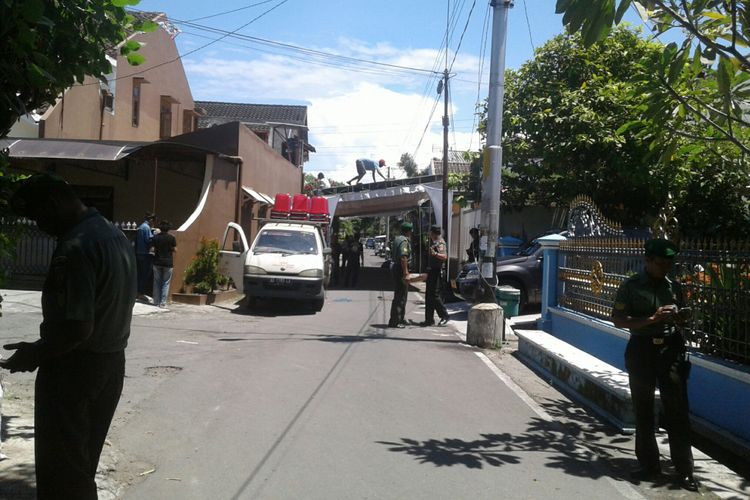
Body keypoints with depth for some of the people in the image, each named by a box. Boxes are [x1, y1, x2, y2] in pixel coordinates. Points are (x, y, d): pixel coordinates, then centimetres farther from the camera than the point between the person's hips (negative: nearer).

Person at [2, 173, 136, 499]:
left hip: (74, 368, -9)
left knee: (61, 467, 3)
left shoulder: (74, 247, -22)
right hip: (111, 362, 9)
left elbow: (77, 328, -27)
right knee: (83, 464, 19)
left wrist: (35, 353, -11)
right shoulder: (116, 236, 8)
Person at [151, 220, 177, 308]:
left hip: (157, 262, 2)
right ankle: (163, 302, -1)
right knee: (165, 283, 3)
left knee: (157, 283, 10)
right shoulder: (171, 238, -7)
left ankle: (156, 302, 12)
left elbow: (152, 249, -3)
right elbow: (175, 250, -5)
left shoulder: (155, 237, -1)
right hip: (168, 263, -2)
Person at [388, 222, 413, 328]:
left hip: (396, 268, 10)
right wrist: (406, 273, -25)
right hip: (401, 270, -10)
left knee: (400, 295, 18)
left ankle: (400, 319, 27)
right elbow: (403, 258, -24)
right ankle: (394, 322, -6)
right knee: (400, 296, -7)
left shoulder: (397, 239, 15)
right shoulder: (404, 241, -16)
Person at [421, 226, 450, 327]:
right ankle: (429, 319, 14)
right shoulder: (434, 242, 18)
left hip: (436, 271, -10)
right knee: (429, 295, 10)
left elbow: (444, 257, -27)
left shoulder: (440, 242, -13)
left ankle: (444, 316, -1)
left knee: (434, 294, -9)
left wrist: (435, 254, -40)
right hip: (432, 270, 10)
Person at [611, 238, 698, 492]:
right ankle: (649, 464, 22)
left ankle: (685, 470, 8)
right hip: (642, 349, -2)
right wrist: (652, 319, -19)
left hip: (671, 349, 2)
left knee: (677, 410, -1)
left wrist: (680, 318, -4)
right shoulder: (631, 286, -3)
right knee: (643, 410, 9)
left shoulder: (673, 286, 9)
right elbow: (618, 319, -9)